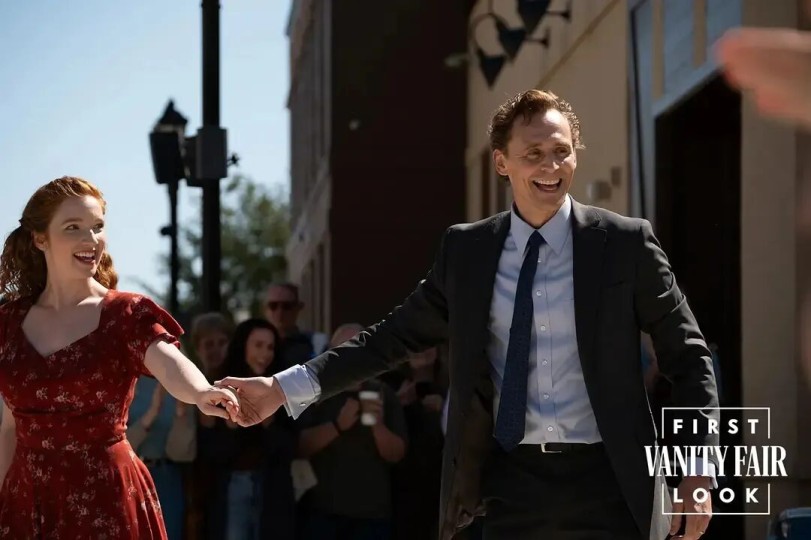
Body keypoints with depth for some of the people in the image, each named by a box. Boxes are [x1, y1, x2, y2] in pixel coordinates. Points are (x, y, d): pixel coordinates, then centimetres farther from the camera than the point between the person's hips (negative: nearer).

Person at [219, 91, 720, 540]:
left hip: (604, 480, -2)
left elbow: (688, 355, 2)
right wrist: (286, 388, 4)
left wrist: (699, 469, -6)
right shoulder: (466, 250, 6)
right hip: (512, 482, 2)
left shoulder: (625, 243, -1)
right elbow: (396, 336, 11)